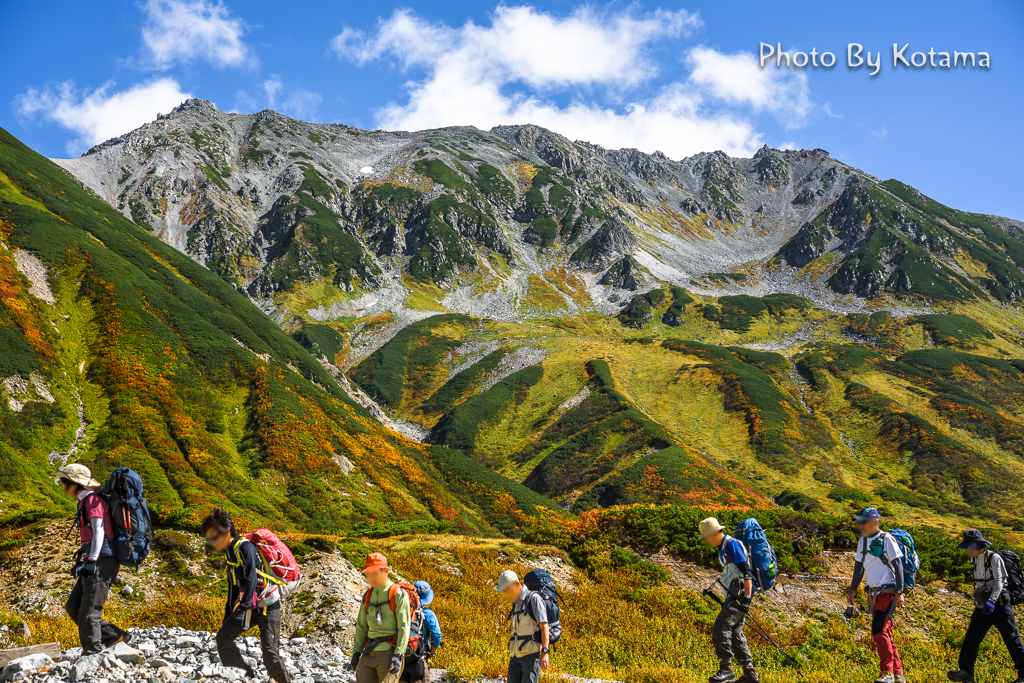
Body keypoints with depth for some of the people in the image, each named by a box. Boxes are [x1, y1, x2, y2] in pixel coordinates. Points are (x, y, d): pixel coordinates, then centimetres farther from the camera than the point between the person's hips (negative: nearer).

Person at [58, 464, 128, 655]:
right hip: (94, 562, 10)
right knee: (73, 606, 10)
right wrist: (81, 561, 25)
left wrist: (91, 561, -23)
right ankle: (112, 635, 9)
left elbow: (99, 532, -17)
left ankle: (92, 653, -8)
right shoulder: (84, 502, 21)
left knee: (89, 611, -10)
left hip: (102, 560, -10)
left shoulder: (93, 500, -8)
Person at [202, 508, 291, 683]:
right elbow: (233, 586, 17)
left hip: (267, 606, -8)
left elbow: (251, 579, -28)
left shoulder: (245, 547, -18)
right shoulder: (229, 552, 9)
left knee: (270, 655, -13)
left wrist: (242, 609, -37)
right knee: (223, 637, -4)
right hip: (249, 606, 8)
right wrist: (228, 615, 16)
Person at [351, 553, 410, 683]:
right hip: (369, 652, 6)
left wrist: (398, 655, -17)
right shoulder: (368, 596, 14)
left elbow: (403, 627, -11)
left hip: (389, 652, -6)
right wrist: (356, 651, 11)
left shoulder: (398, 594, -6)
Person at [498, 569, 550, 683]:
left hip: (532, 653, -8)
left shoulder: (534, 599, -8)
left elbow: (544, 626, -14)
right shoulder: (516, 604, 16)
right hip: (517, 655, 8)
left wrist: (545, 652, -23)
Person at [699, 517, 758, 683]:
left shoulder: (732, 545, -13)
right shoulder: (723, 548, 18)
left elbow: (746, 572, -20)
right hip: (734, 595, 10)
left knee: (720, 629, -14)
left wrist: (747, 598, -25)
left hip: (740, 595, -10)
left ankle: (726, 669, -8)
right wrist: (728, 600, 28)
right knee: (735, 633, 9)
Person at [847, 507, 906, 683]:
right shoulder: (862, 541, 11)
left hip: (888, 592, -7)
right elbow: (859, 566, 19)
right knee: (884, 632, 9)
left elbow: (898, 566, -11)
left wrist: (900, 592, -15)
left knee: (879, 630, -16)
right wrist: (853, 589, 18)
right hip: (874, 593, 7)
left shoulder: (886, 539, -9)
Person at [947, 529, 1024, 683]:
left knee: (1012, 640, 0)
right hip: (982, 606, 7)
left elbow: (999, 581, -24)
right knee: (971, 638, -6)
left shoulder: (994, 558, -14)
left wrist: (991, 600, -37)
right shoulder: (975, 560, 8)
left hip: (998, 605, -7)